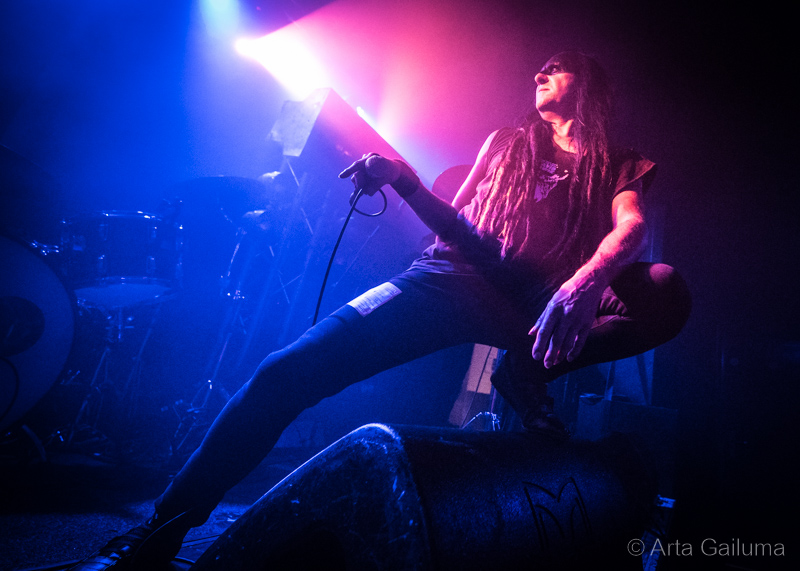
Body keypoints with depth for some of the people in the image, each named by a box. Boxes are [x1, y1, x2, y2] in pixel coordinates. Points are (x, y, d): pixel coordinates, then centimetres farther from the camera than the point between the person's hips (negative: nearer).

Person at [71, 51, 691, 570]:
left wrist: (589, 277, -28)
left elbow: (633, 226, -4)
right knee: (290, 369, -19)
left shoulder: (619, 166, 18)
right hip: (458, 278, 1)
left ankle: (527, 372, -15)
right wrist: (402, 178, 4)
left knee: (669, 293, -27)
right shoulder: (506, 143, 26)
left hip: (540, 303, 0)